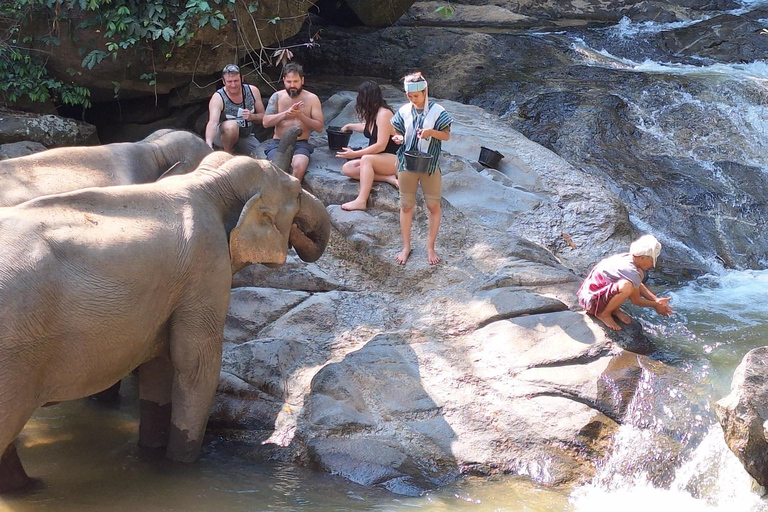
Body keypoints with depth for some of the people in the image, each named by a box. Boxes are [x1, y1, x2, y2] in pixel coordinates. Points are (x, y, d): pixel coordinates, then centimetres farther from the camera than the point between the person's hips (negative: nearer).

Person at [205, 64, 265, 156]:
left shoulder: (253, 91, -9)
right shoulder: (218, 98, -21)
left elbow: (263, 116, 2)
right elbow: (212, 122, -37)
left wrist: (252, 116, -22)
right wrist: (208, 142, -56)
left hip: (245, 137, 5)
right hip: (223, 137, -4)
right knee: (232, 125, -37)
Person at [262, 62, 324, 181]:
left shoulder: (312, 99, 6)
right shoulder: (277, 97, 9)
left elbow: (319, 127, 1)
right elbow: (266, 122, 0)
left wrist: (300, 115, -13)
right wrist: (286, 113, -13)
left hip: (300, 144, -1)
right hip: (278, 143, 1)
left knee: (299, 166, -34)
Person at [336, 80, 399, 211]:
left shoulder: (384, 114, -18)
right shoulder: (373, 114, 9)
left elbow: (381, 146, -23)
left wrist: (355, 154, -21)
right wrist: (349, 126, 49)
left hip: (395, 160, -9)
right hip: (378, 158, 9)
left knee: (366, 159, -35)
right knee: (347, 168, -11)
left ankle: (361, 201, -40)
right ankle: (389, 178, -19)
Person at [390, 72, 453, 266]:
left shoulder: (437, 111, -8)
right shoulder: (404, 111, 1)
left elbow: (447, 135, -3)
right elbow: (400, 133, 10)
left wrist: (431, 132, -22)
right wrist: (398, 138, -14)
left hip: (430, 166, -2)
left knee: (433, 206, 5)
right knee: (406, 206, 8)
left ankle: (430, 248, 18)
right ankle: (406, 247, 21)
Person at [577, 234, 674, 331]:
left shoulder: (627, 258, 1)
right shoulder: (631, 271, -26)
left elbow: (639, 285, 14)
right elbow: (636, 300, -13)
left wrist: (656, 300, 6)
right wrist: (655, 305, 2)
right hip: (592, 300, -10)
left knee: (640, 273, 6)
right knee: (626, 287, -37)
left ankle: (614, 309, 9)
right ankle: (604, 314, -10)